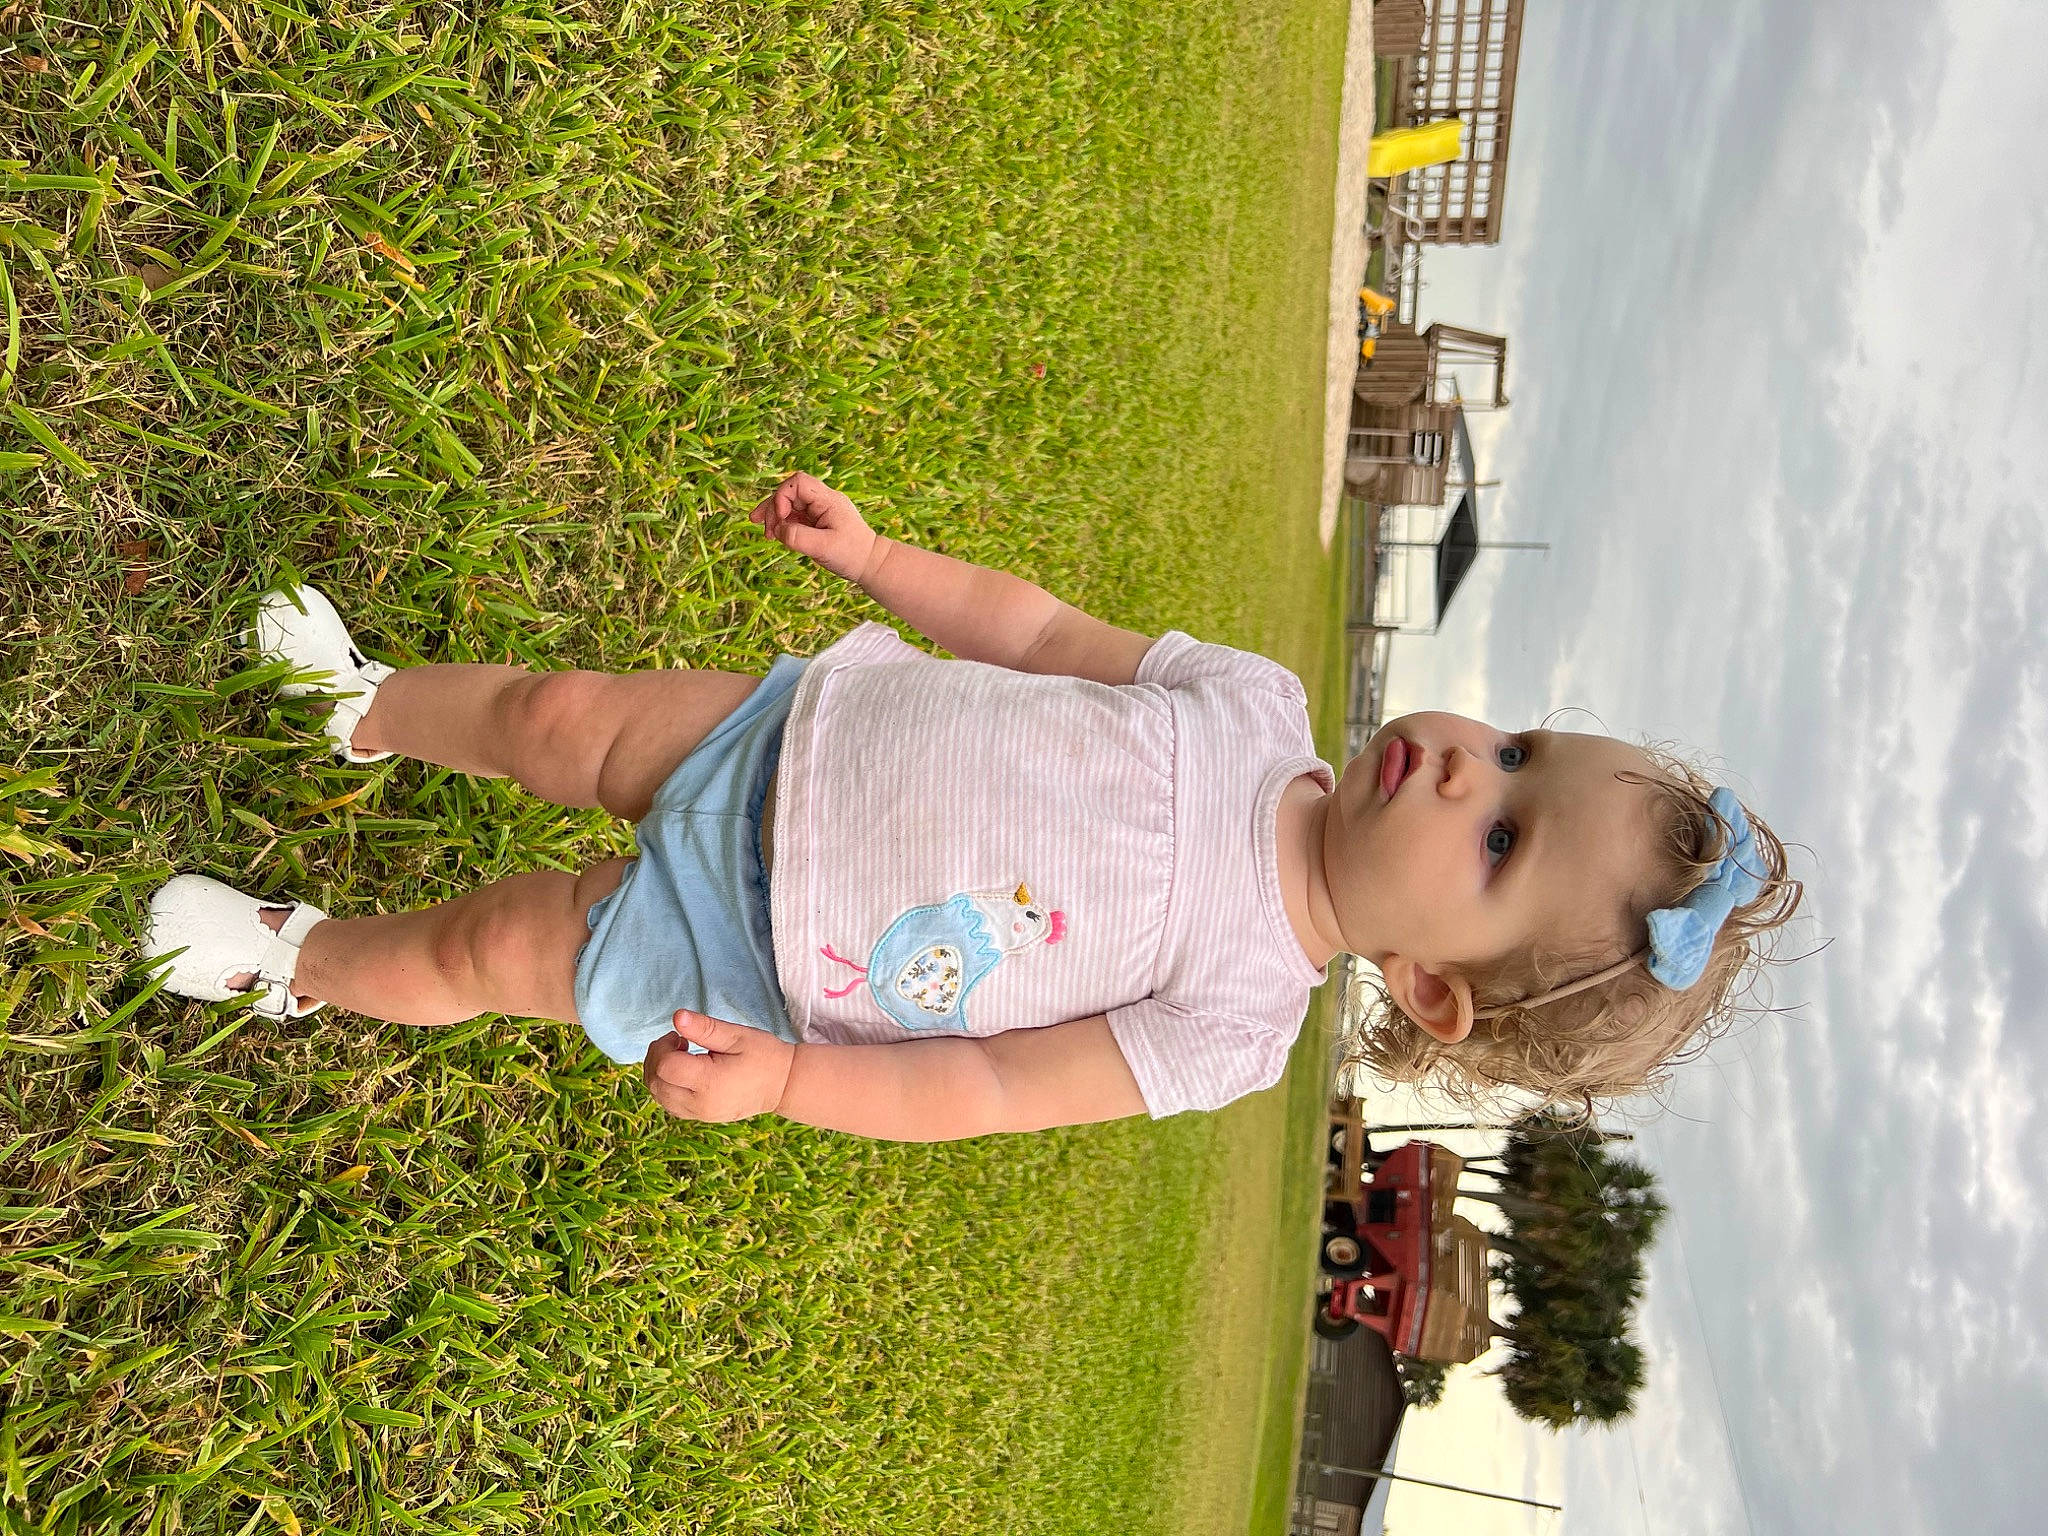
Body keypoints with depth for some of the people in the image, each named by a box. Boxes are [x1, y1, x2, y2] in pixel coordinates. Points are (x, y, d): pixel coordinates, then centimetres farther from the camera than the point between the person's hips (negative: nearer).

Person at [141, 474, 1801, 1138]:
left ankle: (303, 959, 37)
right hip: (794, 728, 4)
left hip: (750, 960, -3)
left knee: (489, 944, 1)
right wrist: (875, 555, -4)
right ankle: (373, 706, 46)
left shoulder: (1238, 1020, -24)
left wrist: (780, 1078, -30)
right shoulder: (1256, 703, -14)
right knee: (549, 712, 8)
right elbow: (1040, 630, -1)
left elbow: (982, 1087, -20)